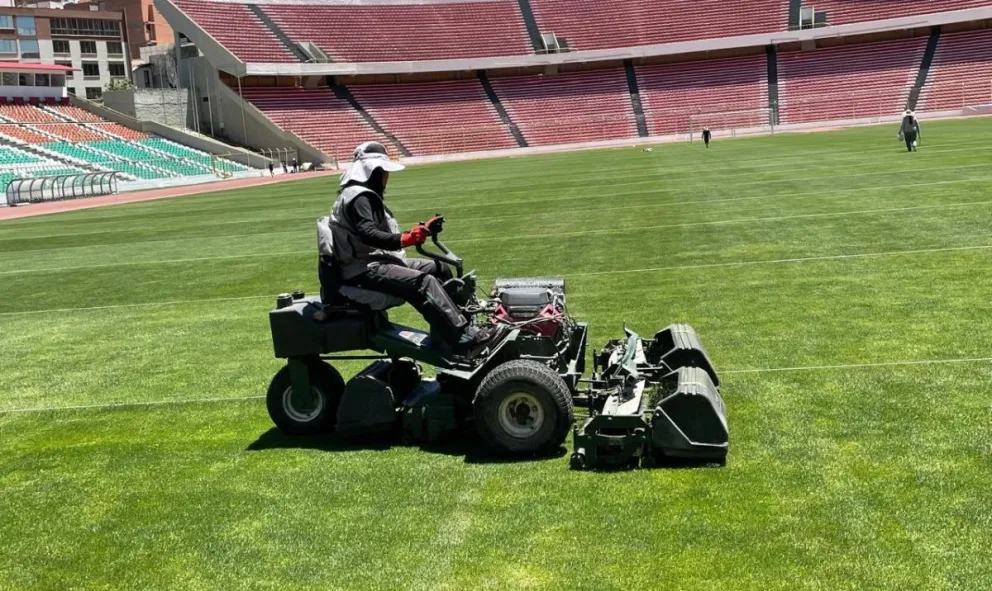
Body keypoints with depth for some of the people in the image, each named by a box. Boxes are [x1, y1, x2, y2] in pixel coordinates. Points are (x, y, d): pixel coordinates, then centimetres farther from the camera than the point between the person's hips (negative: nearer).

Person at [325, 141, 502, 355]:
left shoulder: (366, 195, 21)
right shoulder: (357, 197, -13)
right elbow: (368, 234, -29)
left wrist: (420, 231, 14)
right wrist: (405, 239, -42)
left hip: (379, 260, 11)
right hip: (365, 271, -11)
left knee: (440, 270, 7)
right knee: (424, 282, -29)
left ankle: (443, 342, 2)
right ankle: (465, 339, -36)